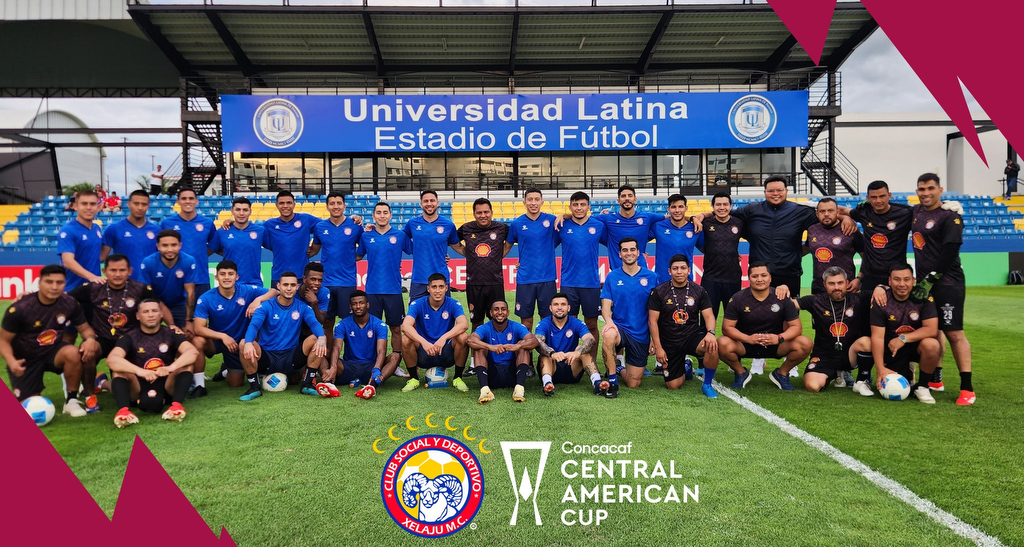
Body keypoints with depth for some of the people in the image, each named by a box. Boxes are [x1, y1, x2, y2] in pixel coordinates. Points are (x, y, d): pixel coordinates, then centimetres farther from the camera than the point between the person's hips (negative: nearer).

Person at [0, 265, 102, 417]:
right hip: (26, 359, -2)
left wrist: (90, 339, -27)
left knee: (73, 353, -35)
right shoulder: (20, 308, -22)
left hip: (52, 351, 2)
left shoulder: (69, 304, -14)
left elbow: (84, 328, -1)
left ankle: (71, 400, -14)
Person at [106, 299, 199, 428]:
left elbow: (193, 351, -20)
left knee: (185, 363, -22)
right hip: (138, 389, 0)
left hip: (167, 388, 0)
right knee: (119, 369, -24)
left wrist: (172, 367, -40)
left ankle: (177, 405, -40)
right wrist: (139, 371, -40)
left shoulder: (171, 335, -1)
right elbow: (111, 359, -22)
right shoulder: (130, 338, -2)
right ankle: (124, 409, -46)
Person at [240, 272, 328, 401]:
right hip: (267, 358, -1)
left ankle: (307, 385, -11)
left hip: (291, 359, 1)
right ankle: (254, 387, -11)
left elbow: (314, 323, -15)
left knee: (316, 339, -22)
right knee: (243, 343, -28)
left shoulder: (302, 307, 3)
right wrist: (248, 343, -42)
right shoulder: (266, 306, -3)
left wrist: (322, 338, -39)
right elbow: (254, 325, -18)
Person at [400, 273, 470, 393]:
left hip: (447, 353, 0)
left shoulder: (453, 304, -7)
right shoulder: (417, 304, -8)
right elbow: (406, 326, -25)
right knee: (406, 340, -28)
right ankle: (413, 378, -4)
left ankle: (458, 378, -6)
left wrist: (444, 338, -42)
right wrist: (424, 342, -41)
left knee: (463, 338, -28)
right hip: (423, 354, 0)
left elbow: (464, 324, -27)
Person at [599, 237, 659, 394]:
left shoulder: (651, 277, -1)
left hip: (641, 335, 1)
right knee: (608, 336, -39)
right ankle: (612, 381, -18)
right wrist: (608, 321, -26)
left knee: (634, 384, 2)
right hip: (620, 327, -1)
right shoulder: (612, 277, 1)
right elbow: (606, 306, -3)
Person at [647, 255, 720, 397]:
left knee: (712, 346, -34)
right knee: (673, 386, -2)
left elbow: (708, 315, -4)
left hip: (693, 335, 0)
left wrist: (710, 332, -26)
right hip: (669, 343, 0)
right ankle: (685, 369, 36)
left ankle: (707, 385, -8)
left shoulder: (698, 291, 1)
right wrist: (658, 347, -10)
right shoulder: (659, 292, -4)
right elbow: (653, 320, -4)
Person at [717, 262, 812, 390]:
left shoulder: (782, 298, -4)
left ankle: (781, 374, 6)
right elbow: (727, 327, -10)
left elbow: (796, 326, -4)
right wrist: (748, 338, -29)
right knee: (723, 344, -32)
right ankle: (741, 373, 2)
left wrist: (779, 338, -26)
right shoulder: (738, 299, -7)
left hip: (774, 345, 1)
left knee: (805, 344, -23)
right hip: (745, 345, -1)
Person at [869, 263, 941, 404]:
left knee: (931, 345, -35)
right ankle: (907, 374, 24)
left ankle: (922, 387, -10)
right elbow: (877, 337, -16)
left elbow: (932, 329, -17)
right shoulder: (881, 301, -12)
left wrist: (904, 338, -27)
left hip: (916, 345, 0)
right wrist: (880, 369, -23)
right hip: (891, 349, 0)